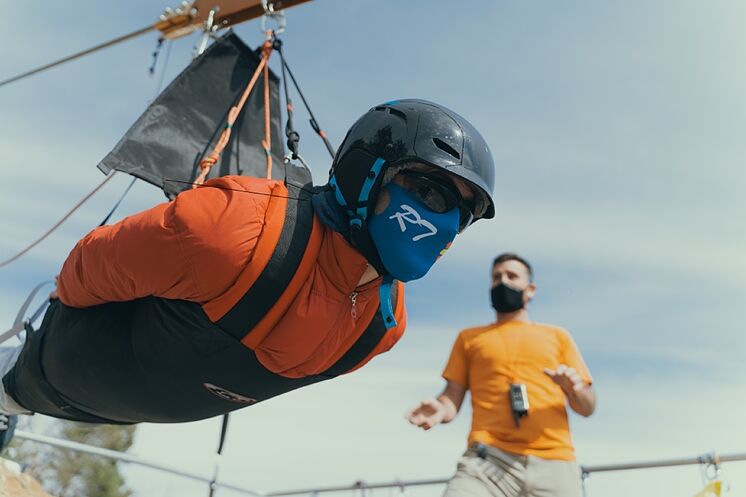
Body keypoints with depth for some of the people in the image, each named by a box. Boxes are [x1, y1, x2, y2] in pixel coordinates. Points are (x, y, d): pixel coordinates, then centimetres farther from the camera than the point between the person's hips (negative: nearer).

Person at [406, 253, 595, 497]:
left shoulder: (557, 336, 21)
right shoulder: (469, 337, 21)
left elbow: (587, 408, 16)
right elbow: (452, 398, 13)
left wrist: (575, 390, -6)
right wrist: (440, 410, -10)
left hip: (553, 462, 1)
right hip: (489, 458, -1)